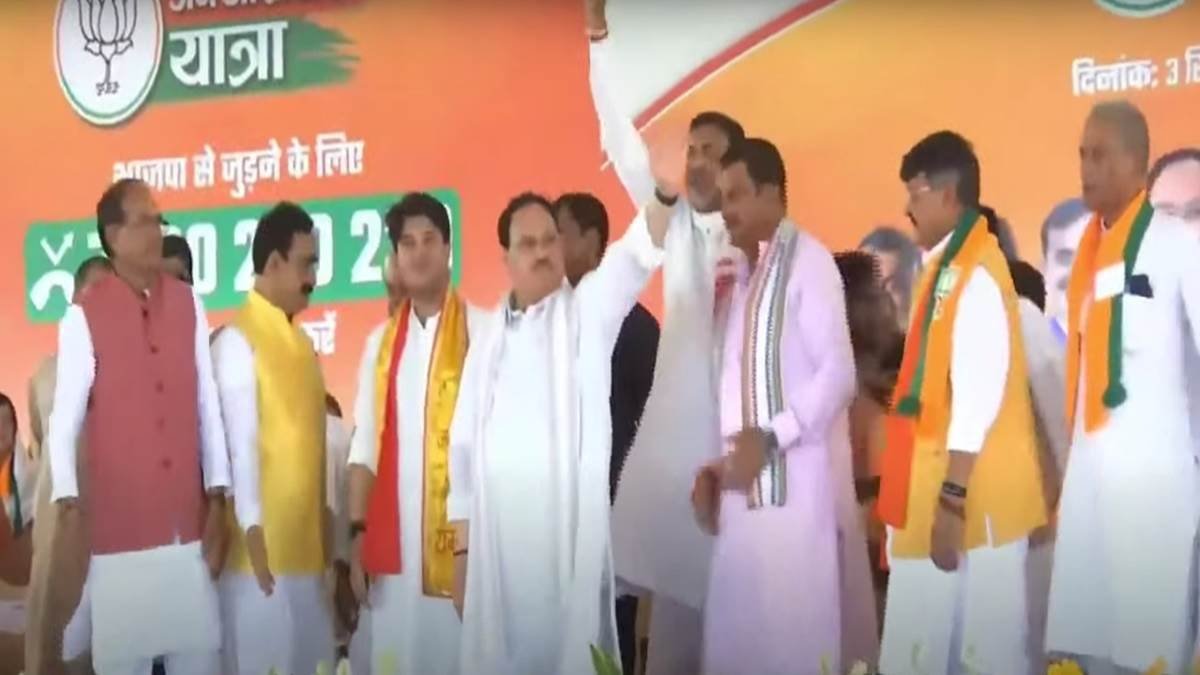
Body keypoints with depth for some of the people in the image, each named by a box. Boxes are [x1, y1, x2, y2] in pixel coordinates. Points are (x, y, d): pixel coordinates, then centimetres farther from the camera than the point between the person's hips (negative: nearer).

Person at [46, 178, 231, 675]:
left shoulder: (189, 305, 7)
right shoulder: (84, 316, -5)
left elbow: (208, 404, 9)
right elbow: (64, 420, -5)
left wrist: (217, 496, 5)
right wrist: (67, 500, -15)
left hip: (188, 521, 4)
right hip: (119, 526, -4)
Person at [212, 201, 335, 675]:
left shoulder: (302, 342, 15)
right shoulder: (236, 340, -9)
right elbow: (240, 442, -14)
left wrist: (325, 533, 13)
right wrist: (253, 530, -18)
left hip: (305, 546, 8)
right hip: (263, 546, -8)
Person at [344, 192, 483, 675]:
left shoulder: (481, 331, -3)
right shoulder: (380, 341, 13)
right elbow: (365, 443, 13)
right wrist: (357, 532, 5)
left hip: (461, 537, -4)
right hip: (392, 540, 4)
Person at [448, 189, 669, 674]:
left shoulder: (586, 311, 4)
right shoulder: (488, 342, 15)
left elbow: (635, 256, -15)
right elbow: (464, 444, 14)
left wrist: (666, 195, -34)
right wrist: (462, 549, 8)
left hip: (570, 535, -3)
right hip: (496, 541, 4)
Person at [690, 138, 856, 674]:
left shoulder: (808, 261, -7)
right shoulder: (742, 272, 18)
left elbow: (839, 372, -13)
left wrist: (771, 438, -15)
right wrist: (714, 464, 9)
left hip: (795, 477, -7)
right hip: (742, 482, 8)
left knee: (796, 619, -7)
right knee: (735, 623, 6)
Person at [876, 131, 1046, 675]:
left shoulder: (976, 276, -15)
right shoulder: (946, 267, 13)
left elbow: (979, 396, -21)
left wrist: (952, 501, -22)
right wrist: (938, 497, 15)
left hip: (971, 498, -9)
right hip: (939, 489, 9)